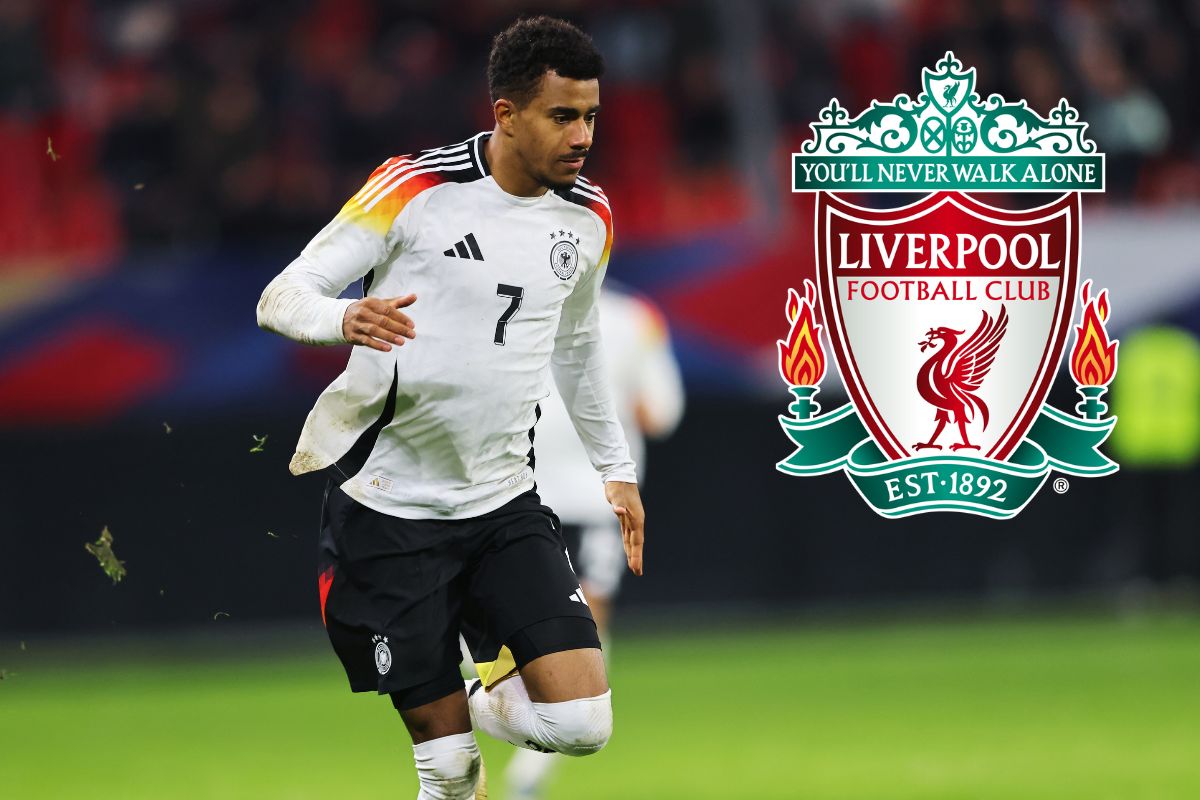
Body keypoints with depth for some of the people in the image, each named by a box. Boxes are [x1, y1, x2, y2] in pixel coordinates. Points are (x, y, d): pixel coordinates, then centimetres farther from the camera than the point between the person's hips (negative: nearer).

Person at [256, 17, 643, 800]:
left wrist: (616, 466, 27)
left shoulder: (589, 216, 4)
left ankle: (491, 692, 20)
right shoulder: (416, 189, -12)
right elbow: (282, 297, -12)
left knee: (582, 722, -12)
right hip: (392, 510, -4)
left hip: (508, 506, 4)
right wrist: (347, 319, -34)